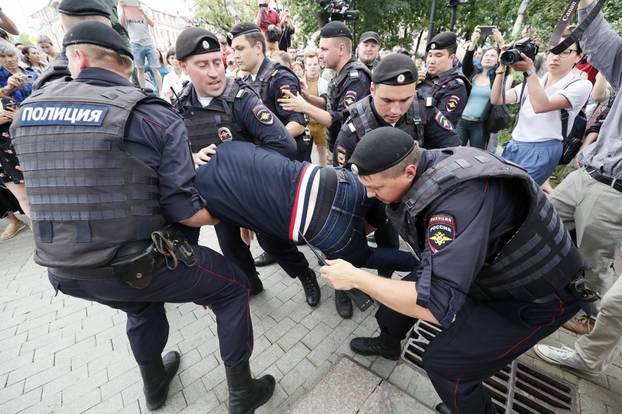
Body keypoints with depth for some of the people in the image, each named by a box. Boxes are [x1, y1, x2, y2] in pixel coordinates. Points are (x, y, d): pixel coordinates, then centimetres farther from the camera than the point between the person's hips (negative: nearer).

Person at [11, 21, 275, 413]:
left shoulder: (28, 112, 2)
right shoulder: (156, 117, -15)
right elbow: (186, 212, -19)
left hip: (66, 270, 7)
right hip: (141, 264, -6)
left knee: (143, 305, 36)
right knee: (233, 287, 15)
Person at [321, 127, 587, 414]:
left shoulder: (460, 198, -41)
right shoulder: (427, 165, -15)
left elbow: (437, 306, -43)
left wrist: (356, 277, -34)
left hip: (537, 295, -7)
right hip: (491, 267, 8)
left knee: (443, 362, -8)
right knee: (406, 288, 9)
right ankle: (387, 344, 38)